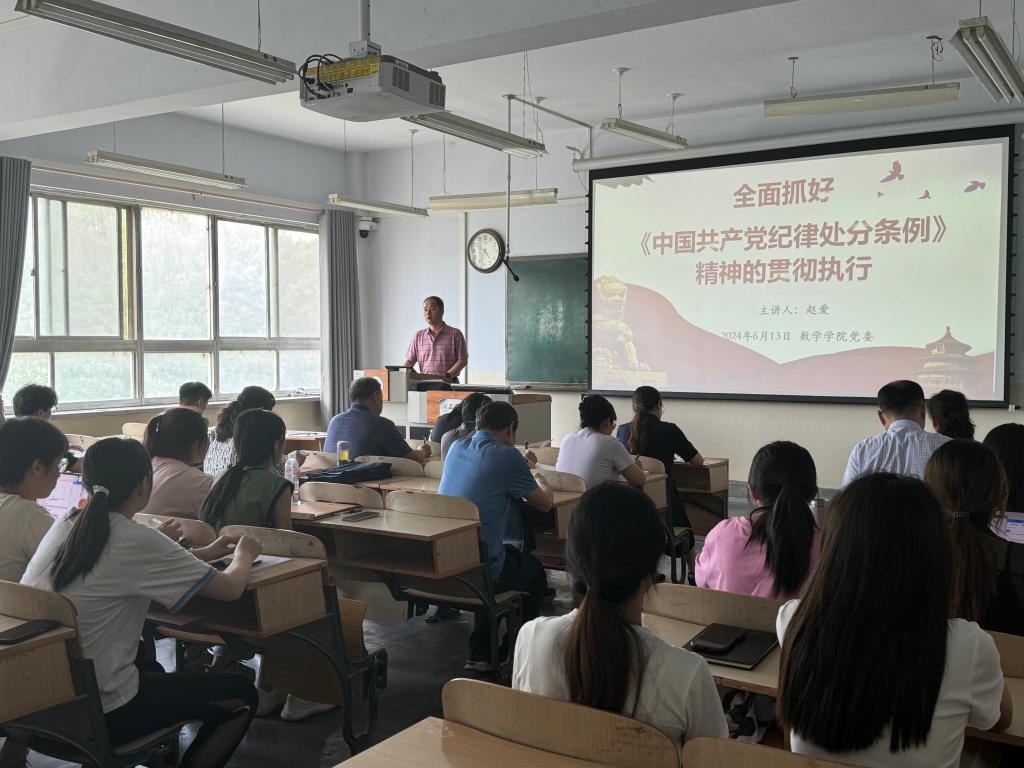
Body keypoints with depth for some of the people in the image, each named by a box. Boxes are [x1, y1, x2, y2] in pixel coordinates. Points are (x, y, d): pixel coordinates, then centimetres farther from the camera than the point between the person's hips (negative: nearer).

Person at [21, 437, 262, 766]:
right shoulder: (137, 540, -21)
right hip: (95, 714, -8)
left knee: (151, 668, 36)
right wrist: (244, 555, 10)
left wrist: (204, 554, 21)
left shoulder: (66, 525, 1)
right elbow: (231, 589, -11)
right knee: (241, 696, 9)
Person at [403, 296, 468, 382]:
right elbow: (409, 360, 13)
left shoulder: (455, 334, 4)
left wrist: (447, 375, -13)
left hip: (448, 383, -2)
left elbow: (462, 360, 0)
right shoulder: (418, 336, 15)